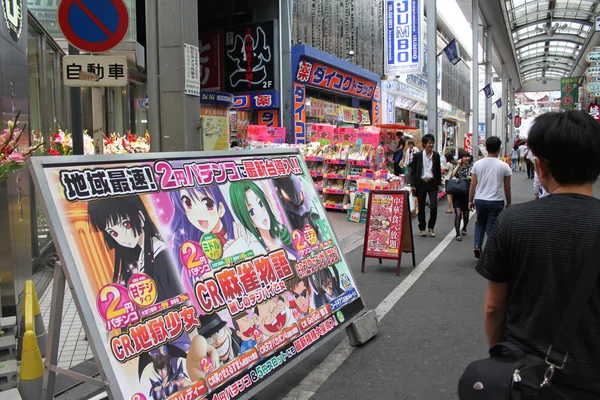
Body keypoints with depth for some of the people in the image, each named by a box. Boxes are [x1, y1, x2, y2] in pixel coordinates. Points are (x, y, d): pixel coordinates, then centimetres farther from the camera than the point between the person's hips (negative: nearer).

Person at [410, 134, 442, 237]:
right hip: (421, 183, -1)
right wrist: (412, 185, -6)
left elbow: (438, 170, 12)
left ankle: (431, 227, 11)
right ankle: (422, 228, 20)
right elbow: (413, 171, 0)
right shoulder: (418, 155, -2)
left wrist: (439, 183, 10)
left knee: (433, 206, -8)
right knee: (421, 207, 6)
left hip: (432, 183, 1)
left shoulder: (436, 155, 5)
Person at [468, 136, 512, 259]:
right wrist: (508, 203, 13)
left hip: (479, 200, 2)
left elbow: (473, 184, 0)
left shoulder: (478, 164, -2)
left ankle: (477, 246, 7)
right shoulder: (504, 166, -6)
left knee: (480, 224, 22)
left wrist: (470, 200, 9)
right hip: (496, 202, -2)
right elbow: (507, 188, 0)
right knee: (492, 228, 6)